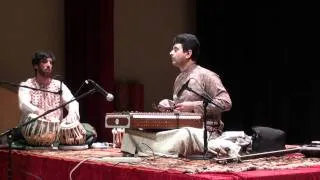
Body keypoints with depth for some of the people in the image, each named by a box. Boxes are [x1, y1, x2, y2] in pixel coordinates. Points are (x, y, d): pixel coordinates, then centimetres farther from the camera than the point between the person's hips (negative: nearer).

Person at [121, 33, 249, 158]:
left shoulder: (205, 76, -6)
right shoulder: (179, 79, 18)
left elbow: (226, 103, -16)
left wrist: (193, 106, -18)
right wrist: (168, 105, 6)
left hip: (204, 131, -9)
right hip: (180, 130, 9)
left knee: (184, 135, -45)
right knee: (133, 130, -9)